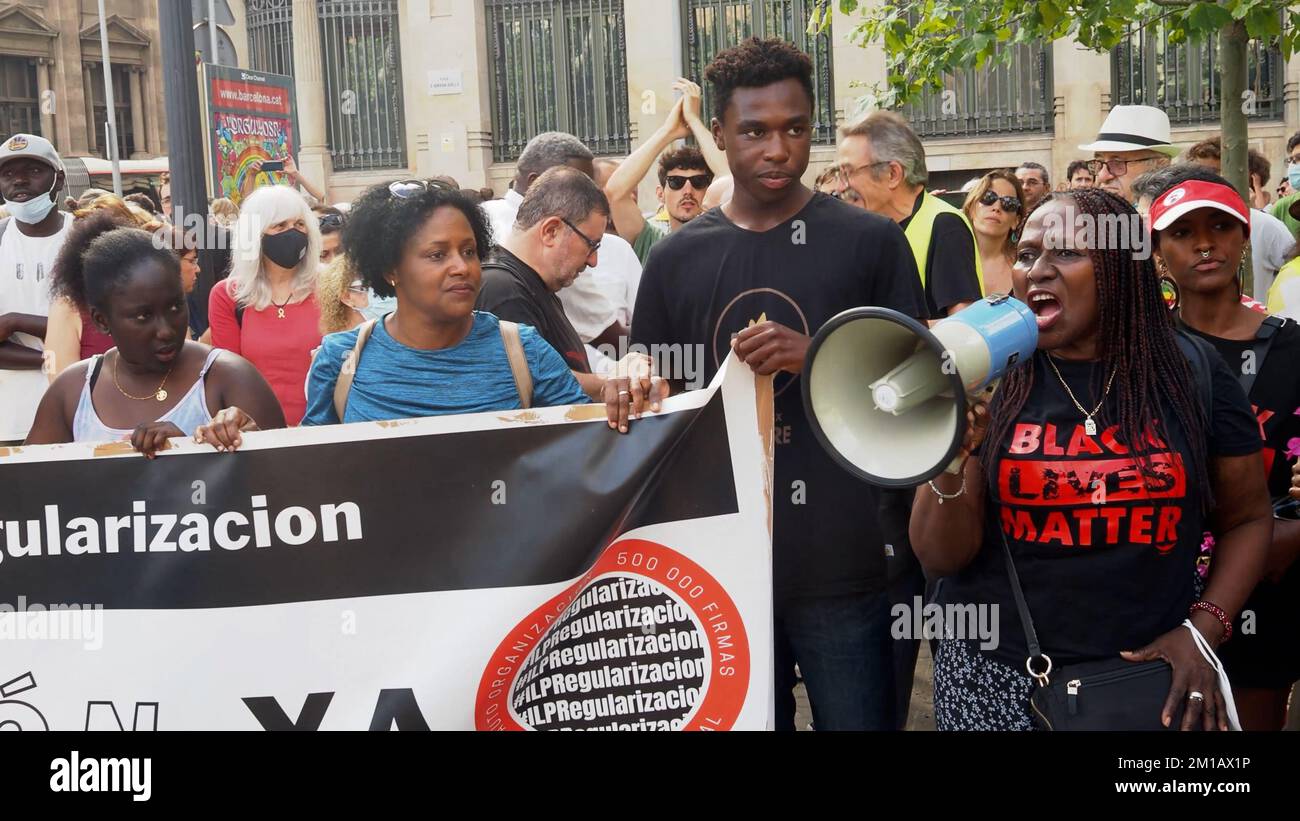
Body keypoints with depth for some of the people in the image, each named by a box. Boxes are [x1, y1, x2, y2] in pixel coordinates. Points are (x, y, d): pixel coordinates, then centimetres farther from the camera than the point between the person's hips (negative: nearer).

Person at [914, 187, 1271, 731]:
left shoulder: (1193, 374, -4)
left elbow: (1248, 518, 8)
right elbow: (942, 558, -7)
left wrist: (1204, 629, -5)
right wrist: (946, 467, -25)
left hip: (1150, 675, 0)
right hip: (997, 676, 0)